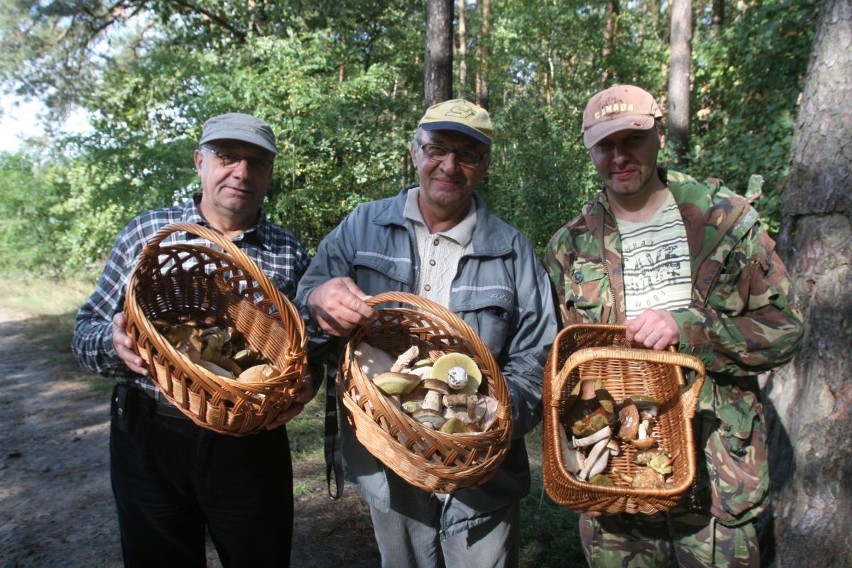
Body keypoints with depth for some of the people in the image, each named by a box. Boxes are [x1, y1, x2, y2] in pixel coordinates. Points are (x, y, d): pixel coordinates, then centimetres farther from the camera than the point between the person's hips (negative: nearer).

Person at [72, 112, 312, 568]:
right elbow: (87, 332, 3)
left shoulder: (291, 253, 2)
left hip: (251, 443, 0)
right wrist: (115, 343, -19)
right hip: (149, 439, 0)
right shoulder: (147, 232, 0)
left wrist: (303, 385, -16)